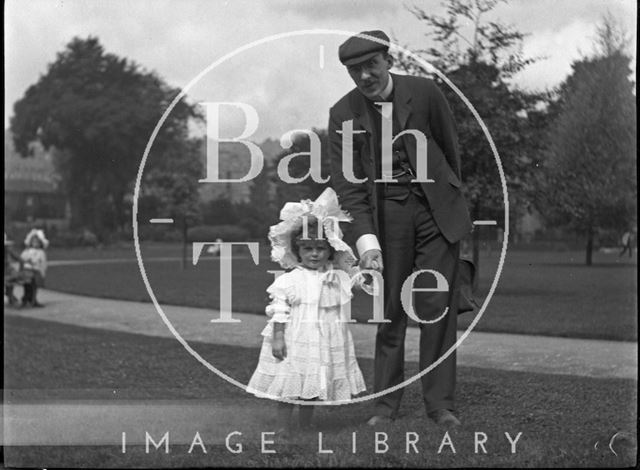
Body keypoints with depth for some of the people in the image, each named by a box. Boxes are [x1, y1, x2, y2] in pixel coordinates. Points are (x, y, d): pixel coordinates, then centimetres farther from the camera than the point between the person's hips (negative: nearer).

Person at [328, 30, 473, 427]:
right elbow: (348, 183, -5)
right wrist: (366, 238, -15)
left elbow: (451, 149, 8)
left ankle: (440, 402, 8)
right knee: (389, 310, 2)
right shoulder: (343, 114, -2)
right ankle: (386, 402, 13)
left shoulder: (425, 92, -3)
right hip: (385, 216, 0)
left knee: (437, 307, 0)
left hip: (436, 211, 0)